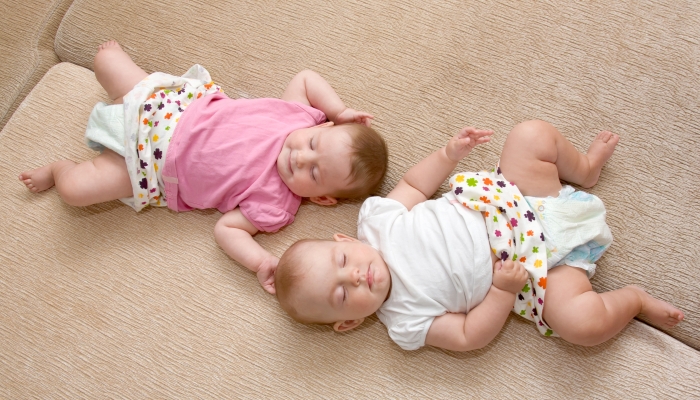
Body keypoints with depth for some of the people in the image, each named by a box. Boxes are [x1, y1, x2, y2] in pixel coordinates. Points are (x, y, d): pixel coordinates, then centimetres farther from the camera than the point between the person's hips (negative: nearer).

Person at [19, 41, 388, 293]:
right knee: (105, 58, 6)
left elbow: (226, 228, -23)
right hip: (177, 104, 3)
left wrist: (260, 261, -39)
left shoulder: (274, 207, -26)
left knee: (75, 188, -13)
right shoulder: (301, 114, -20)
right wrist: (338, 110, -17)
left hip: (158, 167, -2)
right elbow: (304, 77, -4)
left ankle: (58, 169, 27)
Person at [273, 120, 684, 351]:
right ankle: (634, 299, 4)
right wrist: (504, 291, -27)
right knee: (580, 322, -29)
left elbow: (413, 184, 8)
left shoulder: (374, 217, -7)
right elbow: (470, 336, -14)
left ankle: (585, 168, 18)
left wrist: (450, 153, -4)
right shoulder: (406, 324, -16)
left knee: (532, 134, -13)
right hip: (533, 264, -4)